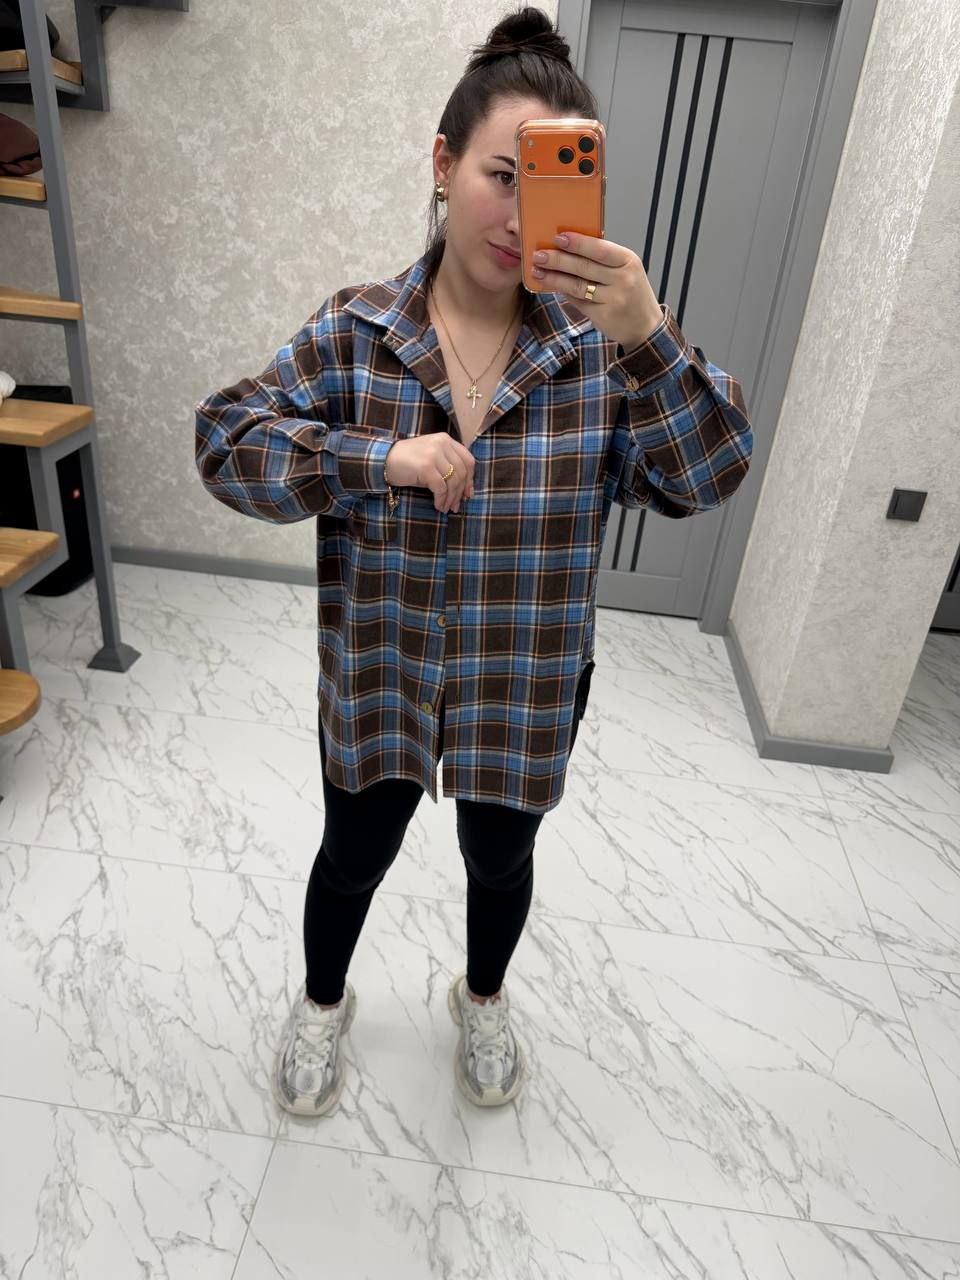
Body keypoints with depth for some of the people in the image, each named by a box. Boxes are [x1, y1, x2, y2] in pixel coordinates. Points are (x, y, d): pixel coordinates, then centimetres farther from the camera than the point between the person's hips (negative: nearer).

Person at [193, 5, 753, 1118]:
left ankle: (481, 999, 57)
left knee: (500, 860, 23)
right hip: (375, 673, 0)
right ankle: (322, 1002, 54)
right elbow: (226, 442, -9)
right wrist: (379, 457, -24)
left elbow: (709, 477, -15)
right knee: (355, 852, 20)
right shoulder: (353, 332, -9)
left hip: (526, 687, 1)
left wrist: (649, 336, -31)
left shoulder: (599, 345, -9)